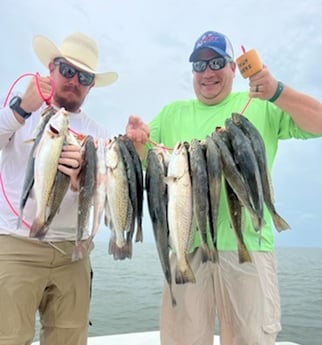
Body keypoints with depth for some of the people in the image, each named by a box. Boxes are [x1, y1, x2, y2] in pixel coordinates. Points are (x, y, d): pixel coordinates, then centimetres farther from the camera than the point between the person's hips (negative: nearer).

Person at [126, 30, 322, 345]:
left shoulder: (262, 106, 6)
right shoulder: (172, 113, 15)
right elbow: (144, 165, 14)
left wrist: (277, 92, -19)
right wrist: (136, 141, -8)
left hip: (247, 244, -2)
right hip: (187, 245, 3)